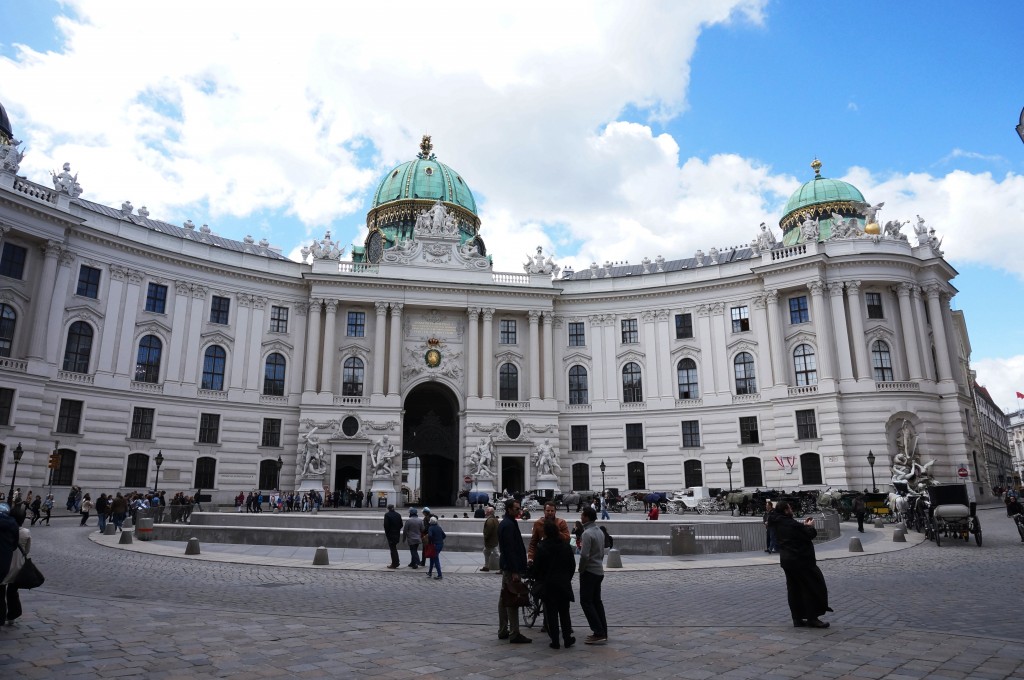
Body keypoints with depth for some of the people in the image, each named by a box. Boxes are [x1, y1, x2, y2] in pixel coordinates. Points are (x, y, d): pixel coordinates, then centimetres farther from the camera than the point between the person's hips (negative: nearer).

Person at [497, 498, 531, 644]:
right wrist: (515, 571, -23)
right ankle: (514, 634, -3)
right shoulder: (509, 525, -18)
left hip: (506, 567, 11)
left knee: (504, 598, 14)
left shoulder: (505, 523, 15)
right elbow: (510, 550, -22)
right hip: (511, 567, -11)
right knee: (513, 600, -7)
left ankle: (503, 631, 22)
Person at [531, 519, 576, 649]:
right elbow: (572, 565, 8)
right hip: (564, 584, 3)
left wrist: (540, 580, 11)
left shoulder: (541, 548, -12)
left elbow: (536, 569, -7)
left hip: (548, 585, -3)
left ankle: (555, 641, 5)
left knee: (551, 613, 4)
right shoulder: (566, 546, 0)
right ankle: (567, 639, 16)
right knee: (564, 612, 13)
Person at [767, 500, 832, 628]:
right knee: (812, 588, 3)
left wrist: (803, 525, 15)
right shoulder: (792, 524, -21)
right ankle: (812, 618, 6)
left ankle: (798, 619, 16)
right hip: (801, 560, -9)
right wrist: (810, 526, 3)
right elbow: (810, 535, -15)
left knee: (794, 590, 12)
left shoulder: (778, 524, 6)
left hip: (787, 560, 9)